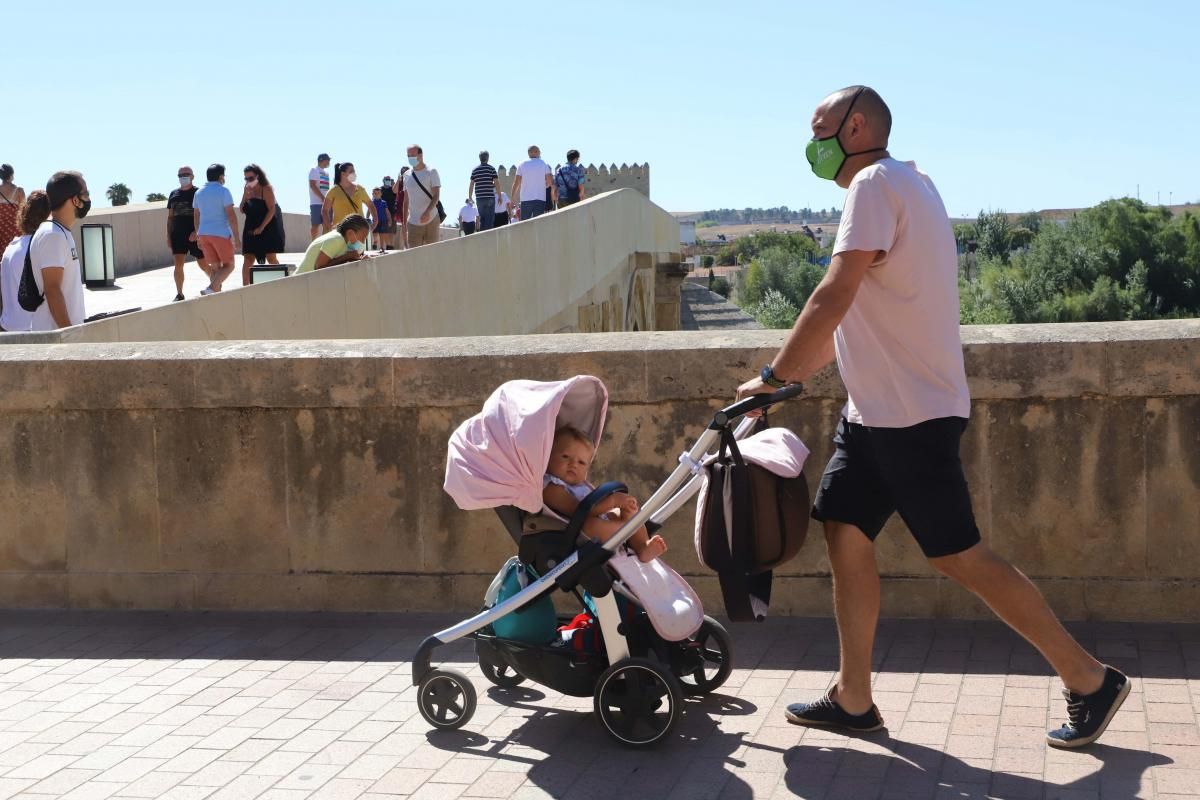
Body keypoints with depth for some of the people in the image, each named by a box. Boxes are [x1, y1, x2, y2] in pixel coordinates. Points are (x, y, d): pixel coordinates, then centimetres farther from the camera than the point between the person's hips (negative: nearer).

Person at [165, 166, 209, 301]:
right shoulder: (174, 194, 12)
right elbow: (170, 217, 16)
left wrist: (197, 232, -19)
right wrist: (168, 236, 9)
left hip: (195, 235, -3)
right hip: (178, 235, 4)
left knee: (203, 264, 4)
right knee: (178, 265, -7)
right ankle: (179, 294, 0)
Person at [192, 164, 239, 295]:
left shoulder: (198, 193, 11)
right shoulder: (223, 191, -8)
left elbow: (196, 217, 13)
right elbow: (231, 216, -14)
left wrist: (198, 238, 19)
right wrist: (237, 237, -12)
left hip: (204, 234, 6)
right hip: (221, 234, -6)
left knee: (215, 267, 11)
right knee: (228, 265, 4)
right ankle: (210, 289, -17)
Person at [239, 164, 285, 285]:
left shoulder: (266, 189, -9)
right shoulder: (248, 189, 9)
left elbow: (272, 210, -15)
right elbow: (242, 210, 9)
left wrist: (261, 228, -18)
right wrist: (246, 197, -8)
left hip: (268, 228, -5)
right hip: (251, 229, 5)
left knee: (271, 257, -7)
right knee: (248, 259, -3)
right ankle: (245, 287, -4)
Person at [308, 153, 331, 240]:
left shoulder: (326, 172, 20)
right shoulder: (314, 170, -2)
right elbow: (312, 185, -13)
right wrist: (323, 198, -19)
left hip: (326, 203, 7)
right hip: (317, 203, -7)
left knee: (327, 225, 5)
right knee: (315, 225, -6)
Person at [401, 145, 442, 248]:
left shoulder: (431, 172, -1)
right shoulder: (407, 175, 13)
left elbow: (436, 196, -9)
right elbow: (406, 200, 17)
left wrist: (428, 212, -27)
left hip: (431, 220, -3)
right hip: (413, 222, 4)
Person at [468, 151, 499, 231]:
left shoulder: (475, 170, 6)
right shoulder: (491, 169, -3)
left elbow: (471, 185, 7)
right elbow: (497, 183, -5)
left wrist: (470, 198, 16)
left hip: (479, 198, 3)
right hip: (490, 197, -3)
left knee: (482, 218, 11)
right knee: (490, 219, -1)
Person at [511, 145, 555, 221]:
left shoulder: (522, 165, 5)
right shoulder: (544, 164, 3)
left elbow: (516, 183, 2)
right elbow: (550, 182, -3)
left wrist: (513, 198, 7)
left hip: (525, 200, 1)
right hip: (540, 199, -1)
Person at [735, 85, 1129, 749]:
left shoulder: (877, 183, -15)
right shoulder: (901, 183, 18)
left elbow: (833, 299, -23)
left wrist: (773, 377, -16)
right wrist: (800, 369, 17)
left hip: (911, 412, -10)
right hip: (876, 410, 10)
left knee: (958, 555, -5)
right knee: (846, 532, 8)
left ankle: (1090, 681, 5)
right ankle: (853, 699, 13)